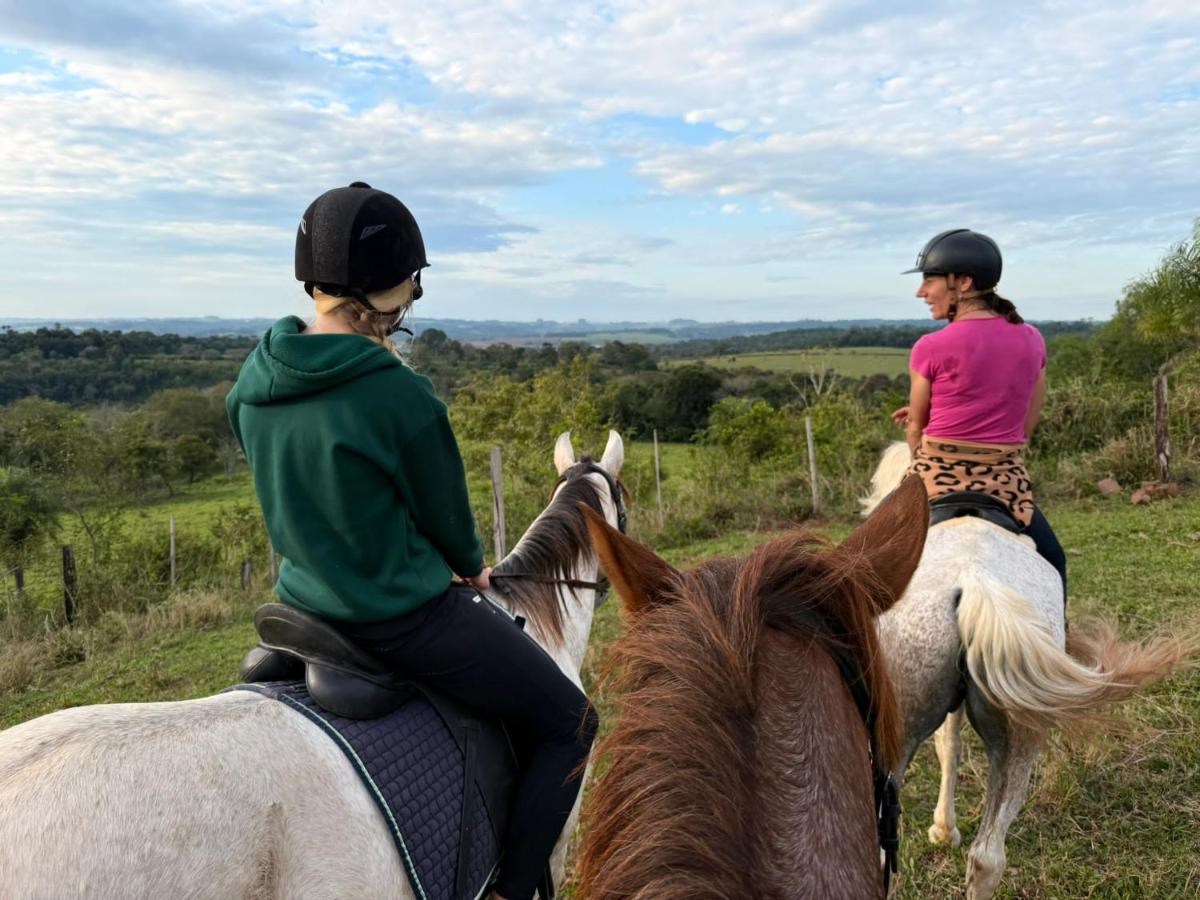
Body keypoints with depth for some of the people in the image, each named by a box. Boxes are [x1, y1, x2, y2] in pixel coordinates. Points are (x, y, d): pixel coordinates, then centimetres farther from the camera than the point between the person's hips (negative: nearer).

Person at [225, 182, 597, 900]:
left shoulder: (253, 382, -3)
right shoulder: (400, 396, -26)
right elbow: (447, 517, -12)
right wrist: (472, 566, 12)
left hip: (305, 602, 8)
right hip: (407, 620, -8)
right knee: (570, 724, 9)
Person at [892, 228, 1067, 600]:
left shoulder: (931, 349, -11)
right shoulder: (1032, 340, 3)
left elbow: (916, 430, 1)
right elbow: (1026, 426, 10)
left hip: (936, 482, -3)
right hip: (1007, 482, 4)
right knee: (1051, 564, 28)